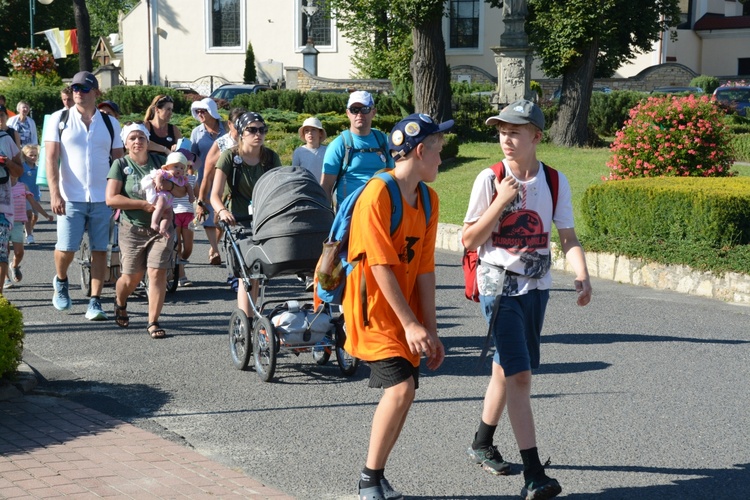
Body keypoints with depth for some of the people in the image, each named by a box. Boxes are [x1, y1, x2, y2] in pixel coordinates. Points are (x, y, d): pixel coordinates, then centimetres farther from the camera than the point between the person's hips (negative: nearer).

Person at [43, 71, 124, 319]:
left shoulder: (110, 123, 8)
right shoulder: (59, 119, 2)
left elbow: (119, 160, 12)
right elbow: (51, 159, -2)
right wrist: (55, 193, -13)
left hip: (103, 198, 2)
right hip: (71, 197, -2)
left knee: (100, 250, -1)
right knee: (66, 248, -4)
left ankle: (95, 302, 4)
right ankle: (61, 281, 27)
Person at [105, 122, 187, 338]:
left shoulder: (159, 161, 8)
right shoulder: (121, 164, 0)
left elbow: (182, 191, 9)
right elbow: (111, 198, -11)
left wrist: (168, 185, -14)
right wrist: (144, 204, -16)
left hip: (161, 226, 2)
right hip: (132, 228, -2)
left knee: (157, 273, -10)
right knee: (132, 277, 3)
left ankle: (153, 322, -3)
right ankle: (120, 304, 36)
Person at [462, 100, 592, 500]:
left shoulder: (555, 182, 0)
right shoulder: (491, 179, -10)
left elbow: (567, 237, 2)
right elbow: (470, 240, -9)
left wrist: (582, 276, -15)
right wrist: (501, 202, -21)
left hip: (536, 287, 5)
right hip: (499, 287, -5)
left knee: (506, 369, 17)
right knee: (519, 374, -13)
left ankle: (482, 444, 38)